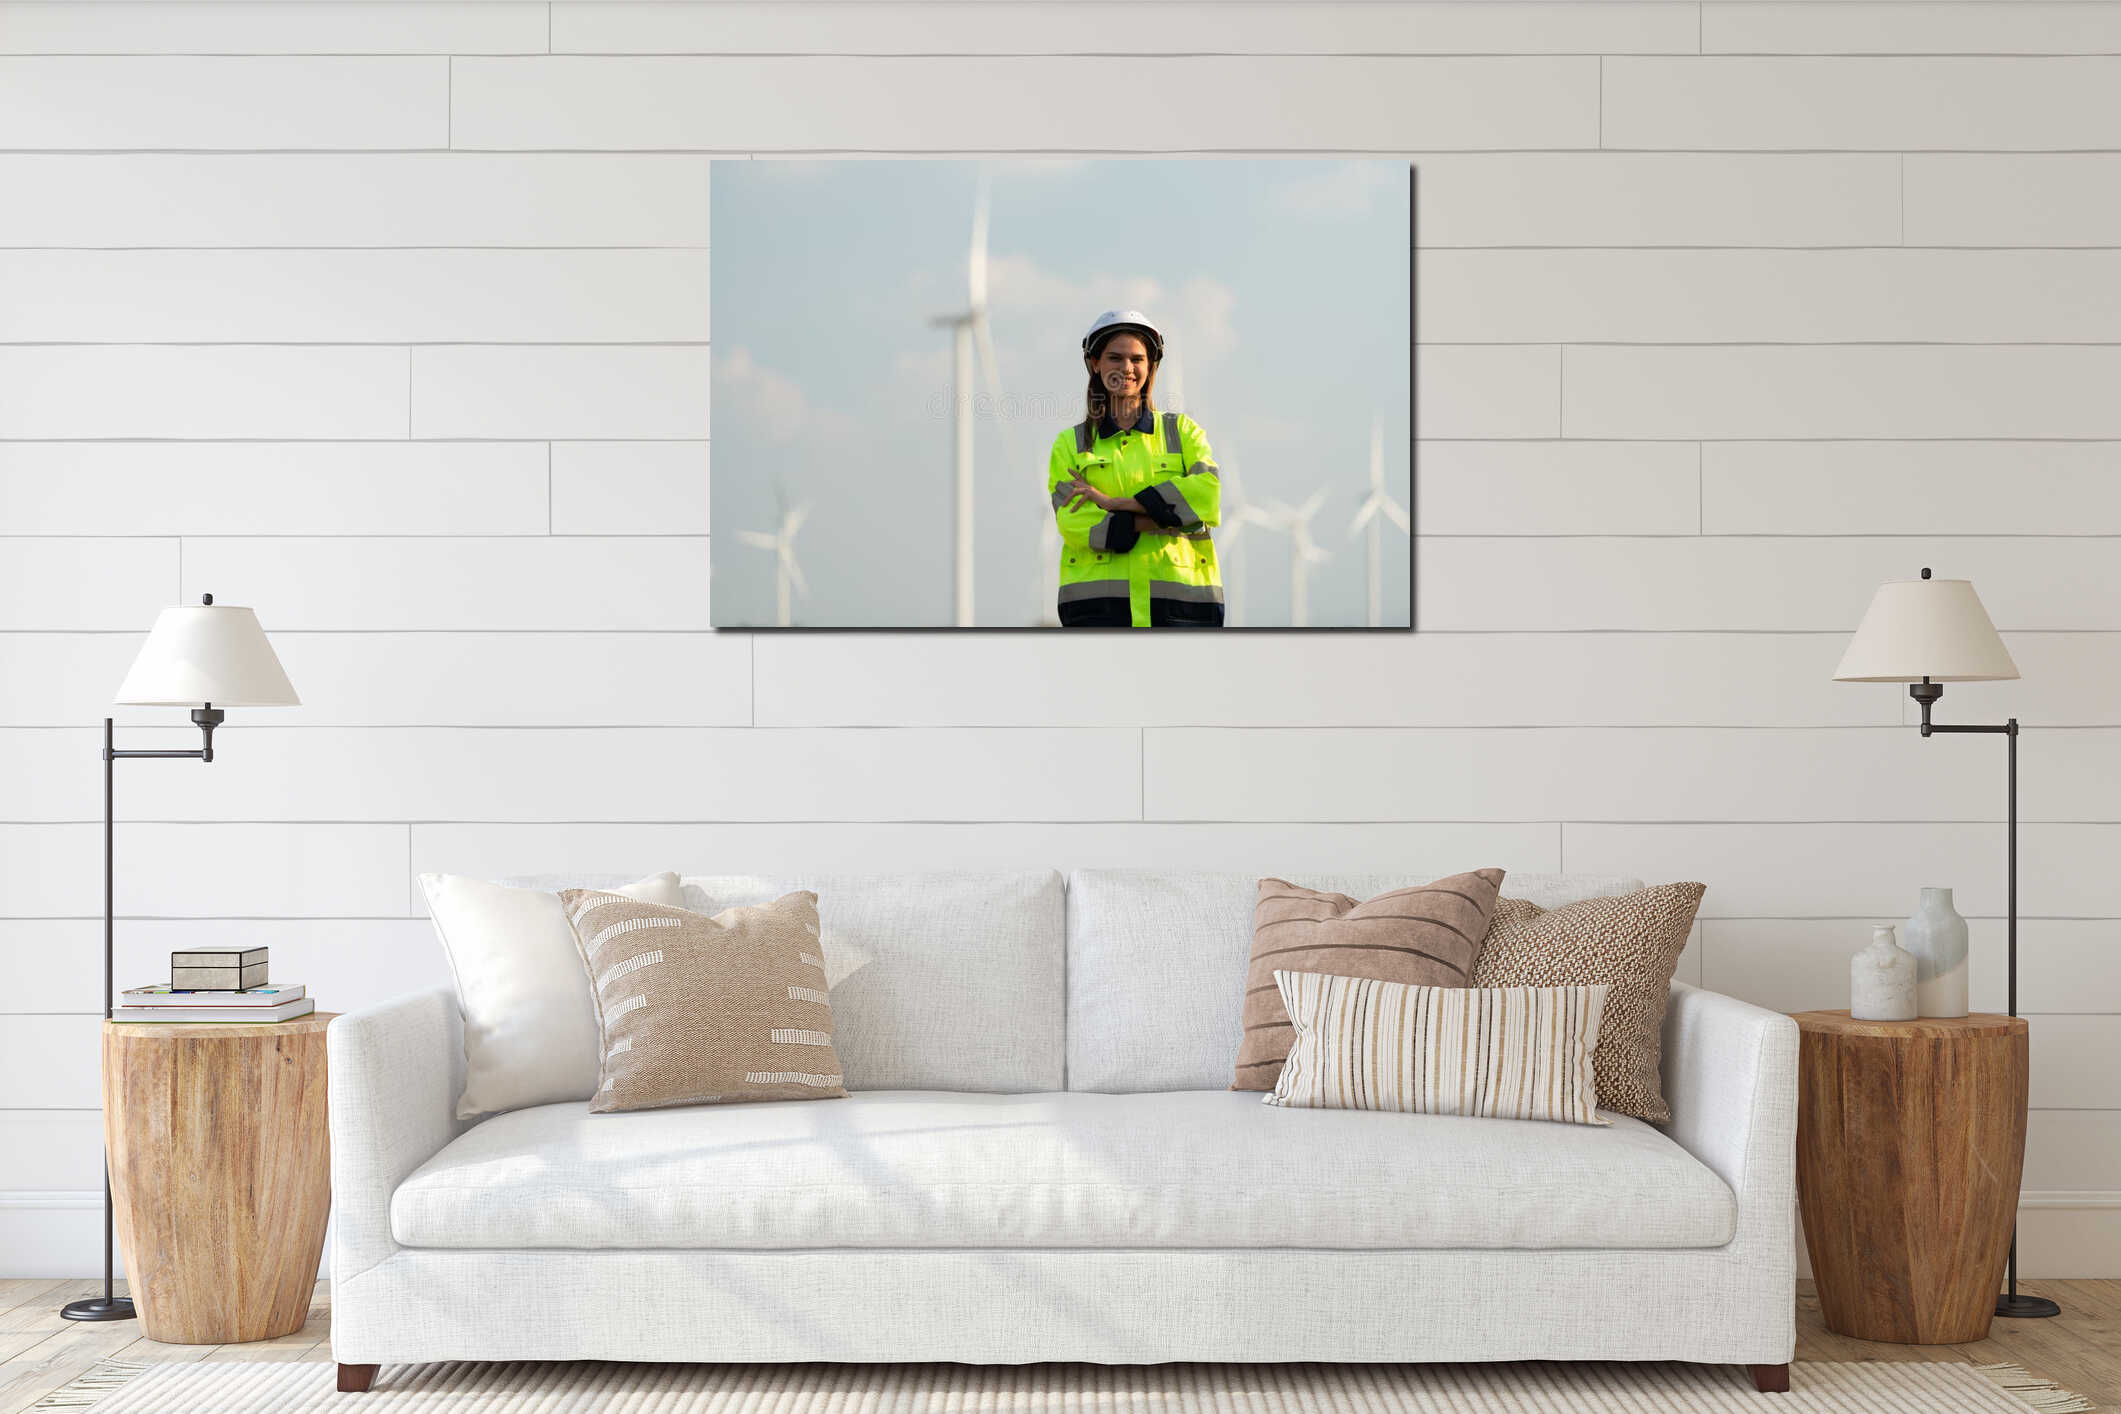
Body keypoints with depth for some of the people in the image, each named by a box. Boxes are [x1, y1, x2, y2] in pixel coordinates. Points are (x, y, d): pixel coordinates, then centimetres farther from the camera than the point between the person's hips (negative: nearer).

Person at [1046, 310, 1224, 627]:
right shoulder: (1069, 444, 14)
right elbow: (1071, 522, -2)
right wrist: (1170, 516, -9)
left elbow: (1208, 490, -3)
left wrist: (1113, 502, -8)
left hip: (1179, 594, 1)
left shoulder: (1182, 430, 16)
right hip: (1097, 599, -1)